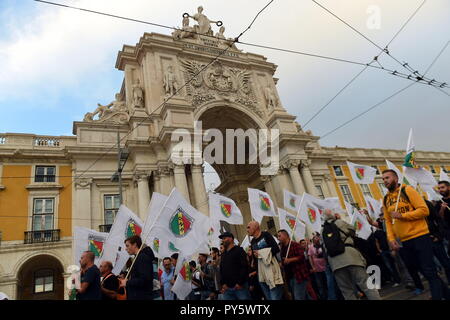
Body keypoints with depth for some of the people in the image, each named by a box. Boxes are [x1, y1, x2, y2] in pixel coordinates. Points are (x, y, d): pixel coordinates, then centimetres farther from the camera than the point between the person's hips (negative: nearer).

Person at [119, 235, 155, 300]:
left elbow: (144, 280, -23)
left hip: (142, 296, -10)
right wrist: (126, 280, 7)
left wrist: (127, 283, -13)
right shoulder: (138, 258, 17)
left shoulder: (143, 257, -14)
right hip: (135, 296, 10)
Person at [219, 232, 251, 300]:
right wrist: (223, 283, 3)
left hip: (240, 286, -6)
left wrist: (240, 283, -15)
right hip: (227, 288, 6)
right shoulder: (223, 255, 20)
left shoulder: (239, 250, 1)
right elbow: (221, 271, 19)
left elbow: (244, 267, -9)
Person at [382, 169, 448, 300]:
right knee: (424, 270, 18)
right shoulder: (386, 199, 9)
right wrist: (391, 239, 1)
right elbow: (388, 221, 11)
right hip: (405, 241, 6)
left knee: (429, 271, -3)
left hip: (420, 237, -6)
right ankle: (444, 293, 35)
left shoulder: (407, 190, -8)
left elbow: (424, 210, -14)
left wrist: (402, 215, -20)